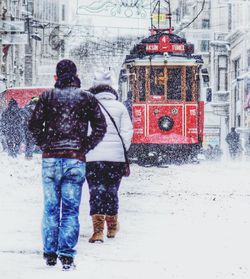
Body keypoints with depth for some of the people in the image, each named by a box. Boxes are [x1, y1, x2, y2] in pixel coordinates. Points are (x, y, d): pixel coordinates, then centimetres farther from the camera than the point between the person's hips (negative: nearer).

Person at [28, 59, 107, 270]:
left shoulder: (48, 96, 3)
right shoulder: (87, 98, 5)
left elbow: (34, 125, -1)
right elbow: (100, 127, 1)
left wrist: (45, 146, 8)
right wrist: (85, 148, 6)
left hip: (51, 159, 0)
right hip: (76, 160, 0)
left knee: (51, 208, 9)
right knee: (71, 209, 2)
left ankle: (50, 254, 12)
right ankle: (67, 256, -4)